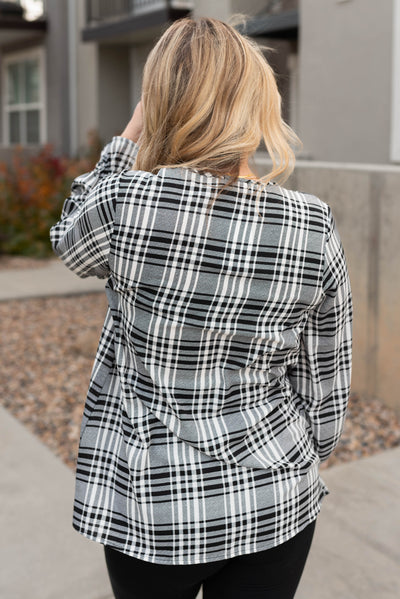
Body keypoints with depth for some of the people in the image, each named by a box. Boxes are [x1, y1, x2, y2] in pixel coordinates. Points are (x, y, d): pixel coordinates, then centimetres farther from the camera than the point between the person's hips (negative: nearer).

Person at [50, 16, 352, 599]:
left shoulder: (127, 200, -21)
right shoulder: (315, 227, -12)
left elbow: (70, 242, 4)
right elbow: (325, 381, -1)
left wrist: (127, 140, 5)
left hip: (154, 507, -1)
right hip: (276, 505, 2)